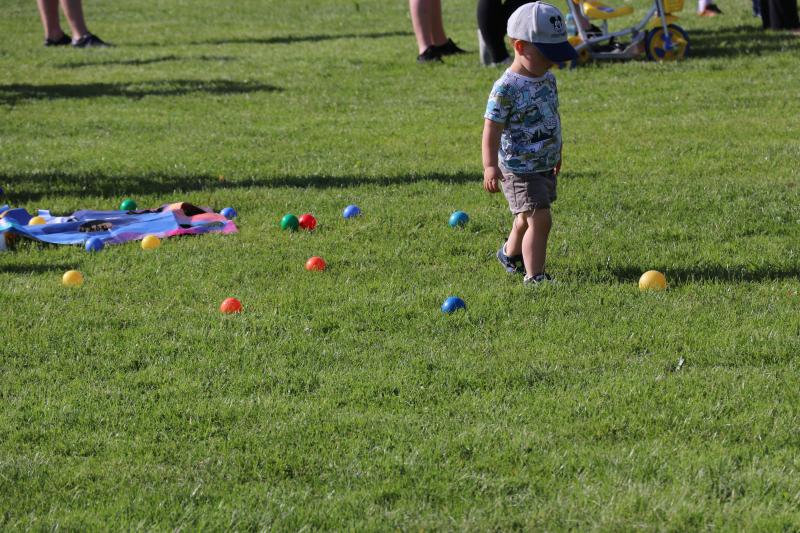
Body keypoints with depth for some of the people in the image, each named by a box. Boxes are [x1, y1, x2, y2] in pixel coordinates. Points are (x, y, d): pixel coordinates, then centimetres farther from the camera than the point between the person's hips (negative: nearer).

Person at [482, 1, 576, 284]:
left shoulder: (548, 79, 4)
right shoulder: (506, 88, -22)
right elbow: (491, 130, -24)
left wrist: (556, 153, 29)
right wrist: (490, 166, -34)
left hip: (545, 166, 8)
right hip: (519, 170, -8)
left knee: (528, 218, 24)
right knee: (539, 219, -15)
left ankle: (511, 253, 48)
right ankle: (534, 277, -11)